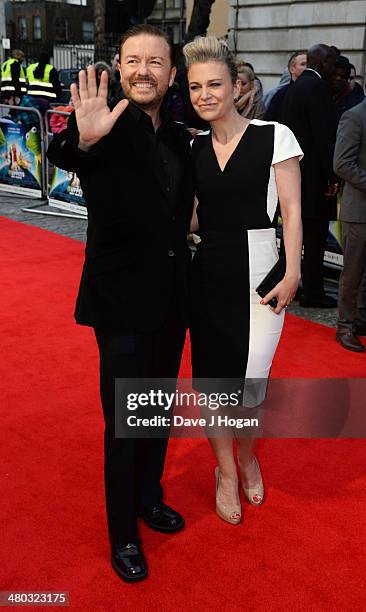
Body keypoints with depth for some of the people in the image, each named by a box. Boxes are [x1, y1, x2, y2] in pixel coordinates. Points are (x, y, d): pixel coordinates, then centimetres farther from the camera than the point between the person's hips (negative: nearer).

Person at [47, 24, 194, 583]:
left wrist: (183, 228, 5)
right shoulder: (108, 128, -13)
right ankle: (123, 535, 24)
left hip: (171, 298, 7)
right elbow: (61, 155, -36)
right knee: (124, 424, 4)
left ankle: (149, 497, 44)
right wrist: (82, 138, -56)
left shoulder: (177, 136, 7)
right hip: (123, 301, -6)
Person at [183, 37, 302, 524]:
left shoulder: (274, 136, -4)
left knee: (251, 382, -1)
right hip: (208, 274, 4)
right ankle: (227, 472, 28)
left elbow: (292, 211, -5)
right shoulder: (193, 148, 8)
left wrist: (292, 273, -12)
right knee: (211, 376, 8)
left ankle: (247, 454, 31)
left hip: (259, 273, -4)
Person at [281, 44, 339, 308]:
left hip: (294, 170, 9)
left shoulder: (295, 87, 15)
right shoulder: (318, 86, -12)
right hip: (314, 174, -9)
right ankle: (313, 293, 3)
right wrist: (332, 175, -16)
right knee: (315, 234, -3)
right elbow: (324, 134, -18)